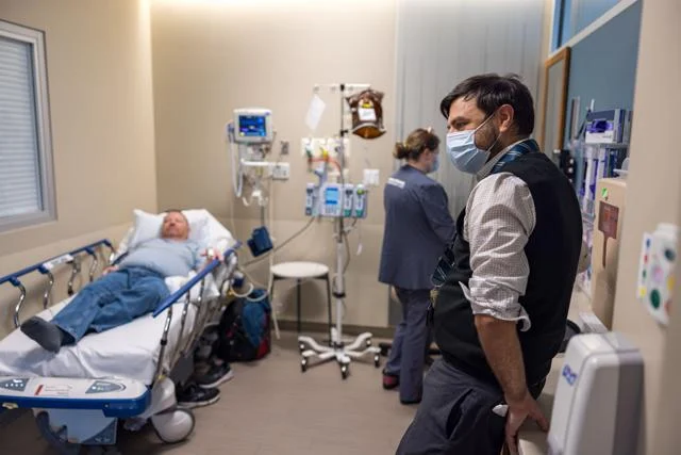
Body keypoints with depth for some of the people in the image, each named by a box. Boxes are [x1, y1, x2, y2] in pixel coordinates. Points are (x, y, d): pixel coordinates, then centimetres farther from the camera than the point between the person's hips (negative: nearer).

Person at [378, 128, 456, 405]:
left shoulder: (393, 181, 6)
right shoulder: (427, 187, -22)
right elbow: (447, 232, -18)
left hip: (398, 264, 9)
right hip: (420, 269, -9)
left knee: (408, 321, 24)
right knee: (419, 328, 6)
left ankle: (393, 373, 34)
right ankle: (411, 391, 20)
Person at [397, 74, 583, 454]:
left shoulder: (502, 187, -19)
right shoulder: (549, 178, 12)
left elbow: (493, 308, -26)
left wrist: (517, 396, -15)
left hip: (477, 380, -9)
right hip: (517, 372, 10)